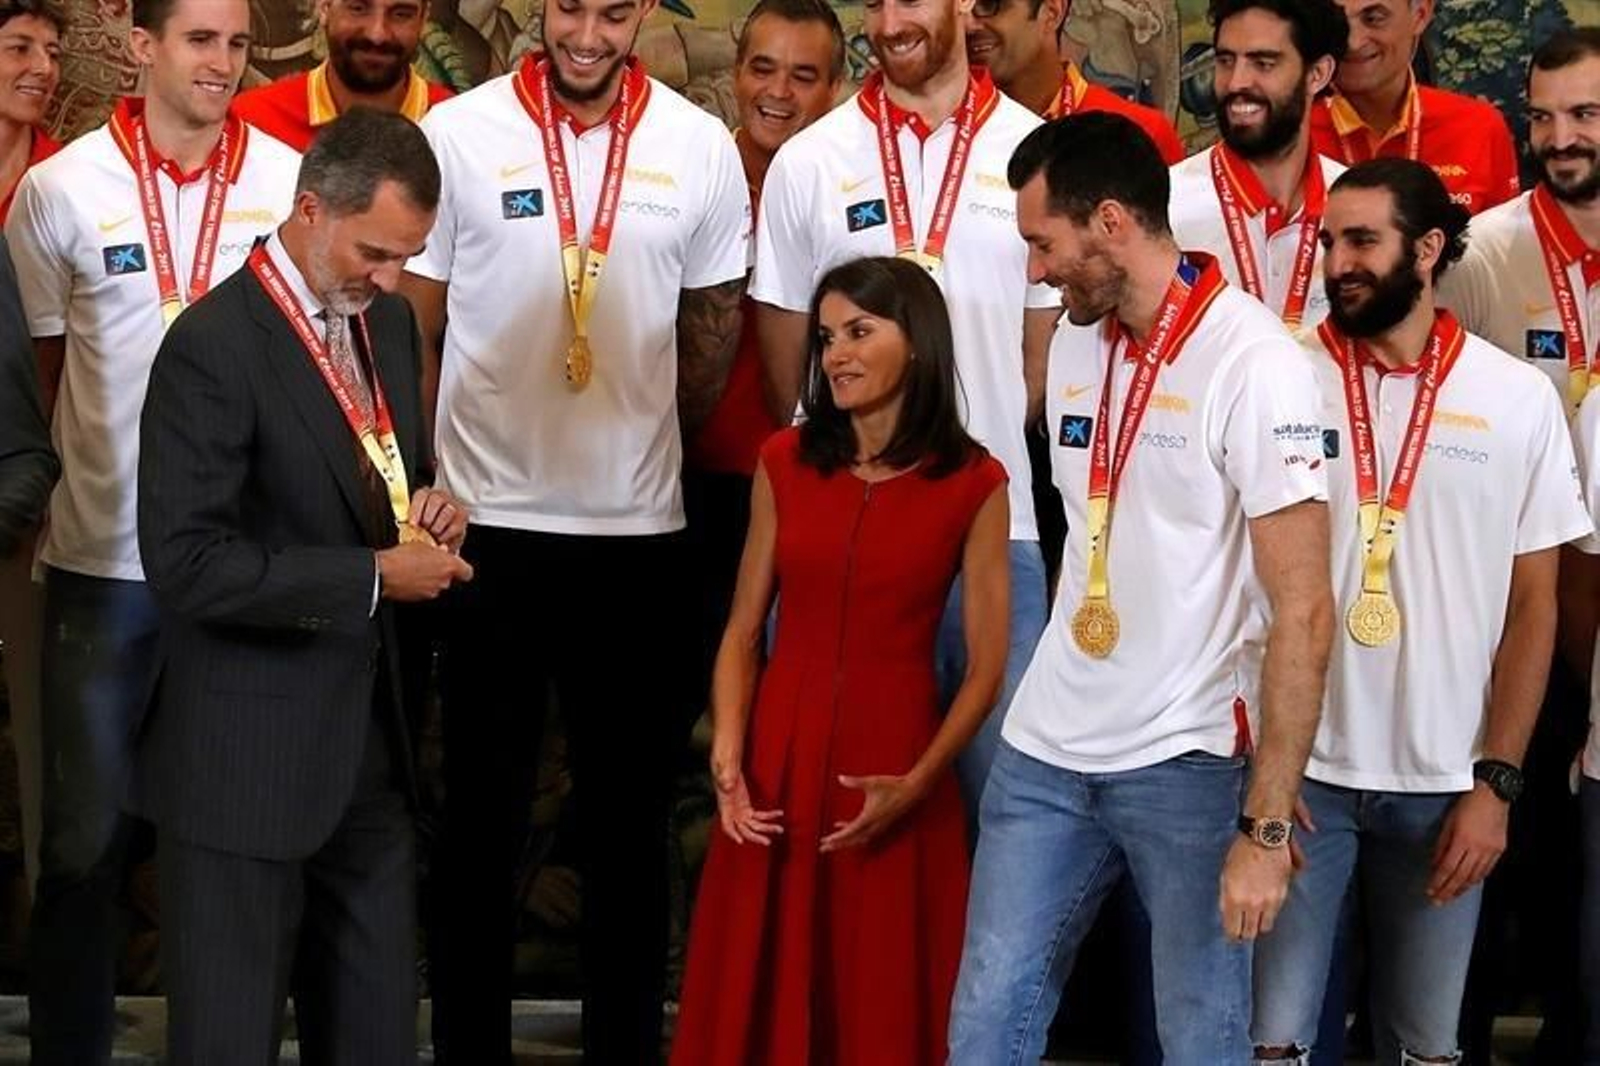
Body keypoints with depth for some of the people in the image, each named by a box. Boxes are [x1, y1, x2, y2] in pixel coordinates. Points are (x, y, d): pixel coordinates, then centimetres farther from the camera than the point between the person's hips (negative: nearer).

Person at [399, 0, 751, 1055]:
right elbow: (414, 332, 1)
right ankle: (469, 1038, 19)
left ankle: (627, 1038, 22)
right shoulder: (459, 132, -4)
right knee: (482, 808, 8)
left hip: (641, 532, 2)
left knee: (632, 812, 10)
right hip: (489, 525, -1)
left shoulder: (702, 148, 0)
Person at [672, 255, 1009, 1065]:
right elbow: (743, 632, 6)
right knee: (756, 998, 9)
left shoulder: (974, 484, -4)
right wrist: (728, 757, -7)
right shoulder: (784, 463, 4)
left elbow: (986, 669, -3)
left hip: (893, 777, -2)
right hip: (777, 762, 2)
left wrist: (918, 782, -13)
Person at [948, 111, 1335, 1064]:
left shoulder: (1255, 364, -15)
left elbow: (1303, 610, -17)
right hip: (1046, 751, 6)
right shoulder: (1075, 346, 8)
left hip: (1189, 764, -6)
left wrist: (1266, 826, -19)